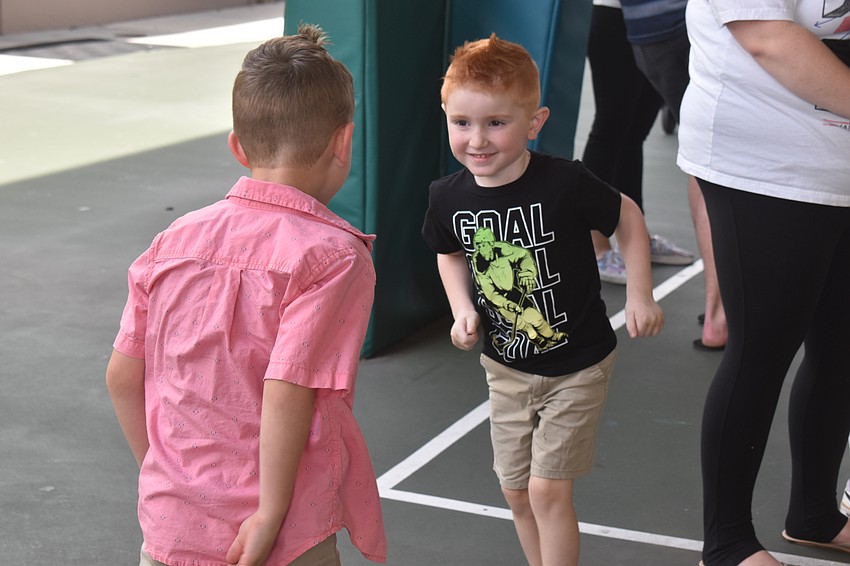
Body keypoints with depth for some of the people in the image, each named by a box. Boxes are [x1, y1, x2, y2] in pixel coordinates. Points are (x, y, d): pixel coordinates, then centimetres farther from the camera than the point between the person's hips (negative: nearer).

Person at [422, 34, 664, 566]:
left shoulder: (566, 184, -25)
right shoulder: (448, 197, -11)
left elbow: (628, 216, -7)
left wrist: (639, 294, -10)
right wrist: (463, 308, -3)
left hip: (577, 364, -5)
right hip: (506, 366, 5)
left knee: (548, 488, -5)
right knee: (517, 490, 14)